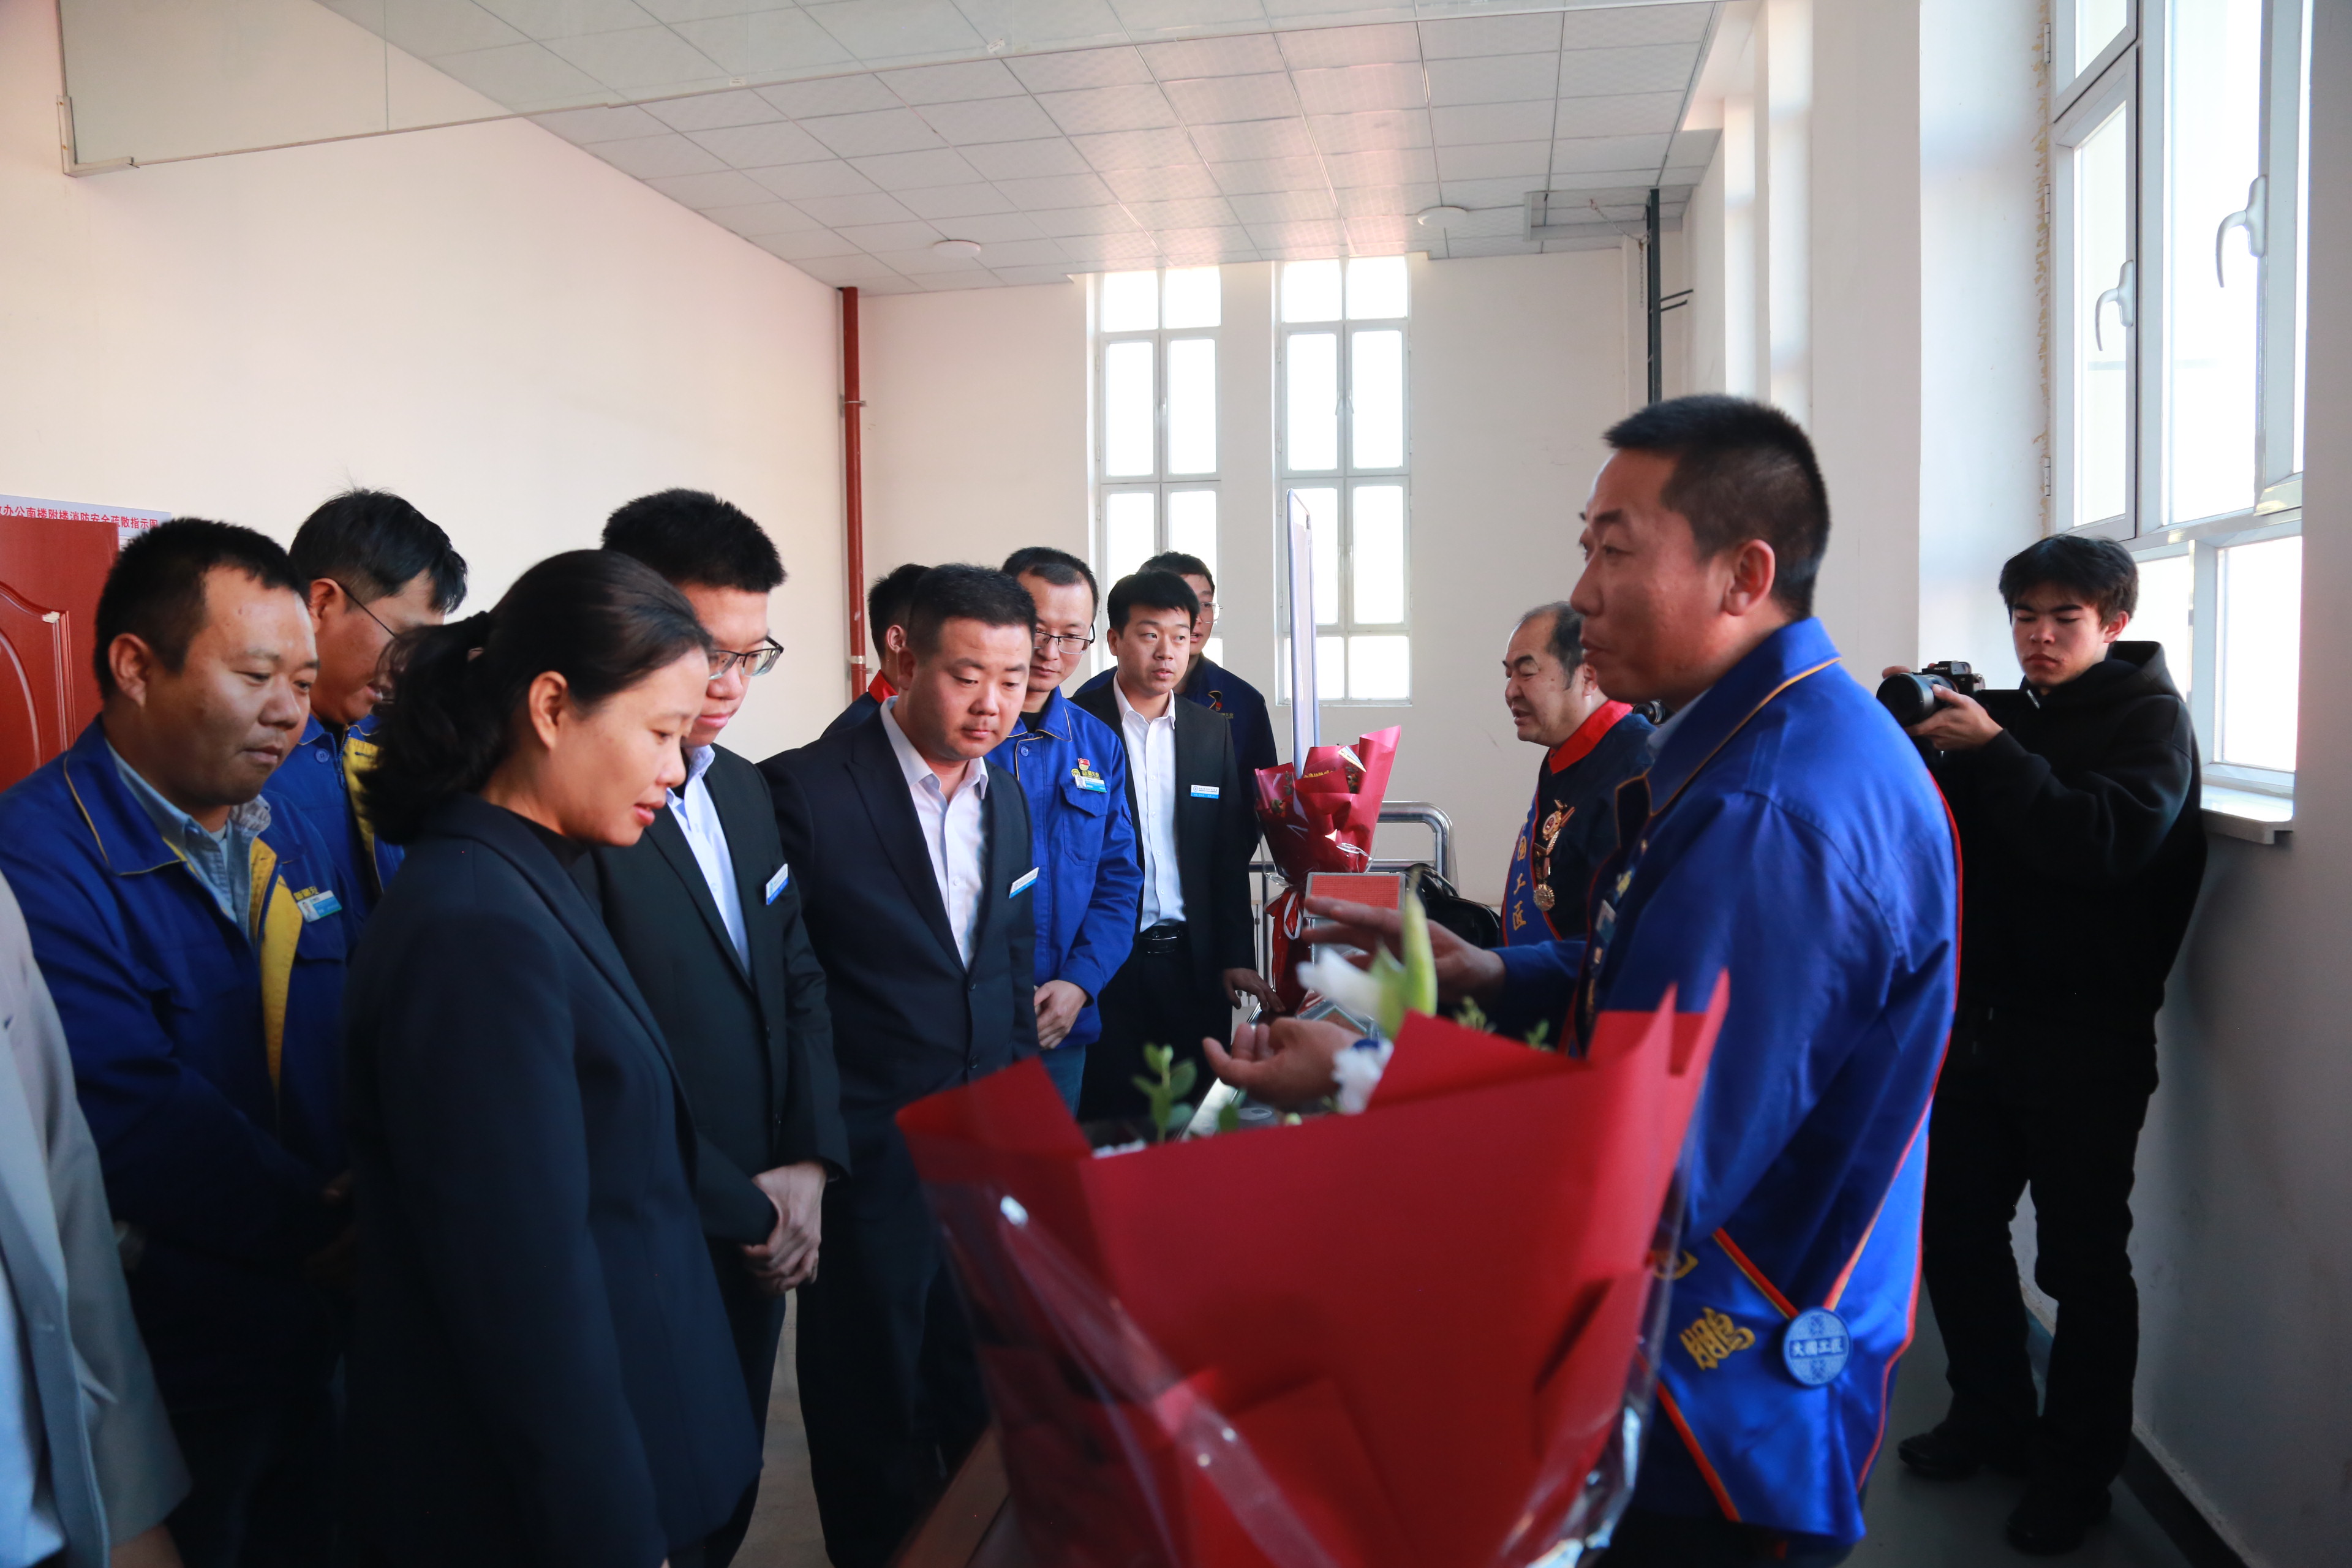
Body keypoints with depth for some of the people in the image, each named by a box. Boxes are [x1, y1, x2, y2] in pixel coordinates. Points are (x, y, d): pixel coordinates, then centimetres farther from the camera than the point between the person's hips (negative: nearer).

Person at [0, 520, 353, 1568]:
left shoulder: (286, 836, 6)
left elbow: (338, 1049, 4)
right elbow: (141, 1120, -26)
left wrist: (364, 1195, -13)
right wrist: (327, 1235, -17)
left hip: (310, 1335, 7)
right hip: (166, 1365, -7)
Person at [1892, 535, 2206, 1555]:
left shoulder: (2151, 716, -5)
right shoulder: (2002, 716, 11)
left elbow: (2110, 842, -22)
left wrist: (1991, 752, -23)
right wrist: (1911, 739, -7)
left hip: (2087, 1042, -5)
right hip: (1980, 1021, 6)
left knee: (2082, 1261, 3)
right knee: (1954, 1229, 11)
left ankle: (2077, 1471, 20)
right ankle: (1992, 1420, 31)